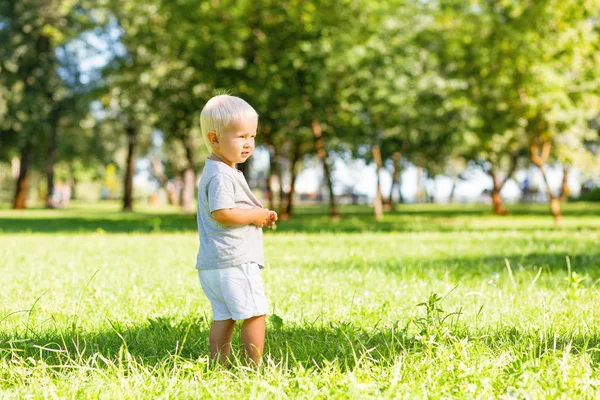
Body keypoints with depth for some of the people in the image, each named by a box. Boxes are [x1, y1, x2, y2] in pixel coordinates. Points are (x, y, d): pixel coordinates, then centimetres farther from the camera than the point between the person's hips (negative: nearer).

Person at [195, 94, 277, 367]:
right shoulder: (221, 175, -15)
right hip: (233, 260, -11)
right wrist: (255, 215, -12)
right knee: (256, 313, -6)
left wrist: (259, 217, 12)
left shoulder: (215, 172, 20)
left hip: (212, 263, 11)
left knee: (223, 317, 10)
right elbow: (221, 213, -25)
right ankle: (255, 368, -4)